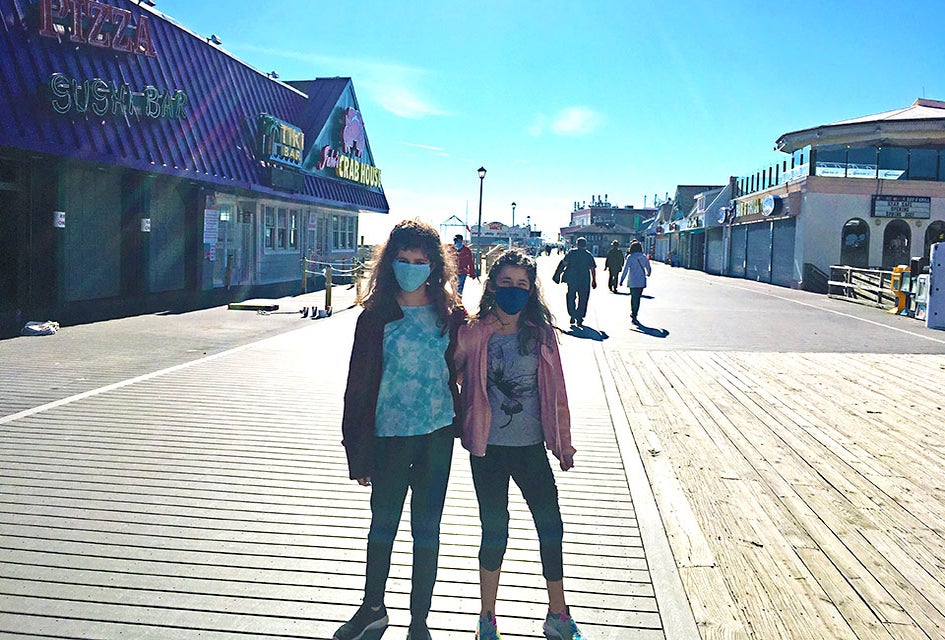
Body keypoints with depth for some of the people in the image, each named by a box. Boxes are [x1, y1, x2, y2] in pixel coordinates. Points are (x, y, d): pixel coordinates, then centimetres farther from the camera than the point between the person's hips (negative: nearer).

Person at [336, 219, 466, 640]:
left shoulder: (450, 315, -1)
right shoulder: (376, 316, -6)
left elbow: (458, 369, 9)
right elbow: (360, 383, -5)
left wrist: (460, 422, 6)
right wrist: (359, 452, -5)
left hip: (437, 435, 1)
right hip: (390, 435, -1)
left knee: (426, 528, 10)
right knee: (382, 523, 16)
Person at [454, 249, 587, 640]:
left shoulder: (541, 334, 0)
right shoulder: (473, 334, -6)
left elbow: (556, 391, 6)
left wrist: (563, 441, 11)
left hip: (531, 446, 2)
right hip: (489, 449, -2)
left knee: (551, 527, 7)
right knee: (494, 531, 7)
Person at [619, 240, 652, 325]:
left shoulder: (630, 257, -6)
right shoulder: (644, 257, 4)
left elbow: (625, 269, -9)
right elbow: (649, 268, 14)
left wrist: (621, 280, -5)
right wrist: (648, 273, 36)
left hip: (633, 281, -3)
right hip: (642, 281, 3)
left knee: (634, 297, 2)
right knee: (637, 298, 12)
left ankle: (634, 315, -3)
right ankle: (634, 314, 18)